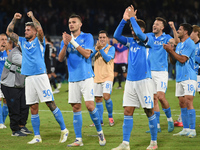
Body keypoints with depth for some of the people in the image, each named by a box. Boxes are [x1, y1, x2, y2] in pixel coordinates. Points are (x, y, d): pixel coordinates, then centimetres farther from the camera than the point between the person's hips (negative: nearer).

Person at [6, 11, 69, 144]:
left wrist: (32, 16, -7)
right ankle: (37, 137, 9)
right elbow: (9, 32, 21)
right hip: (28, 78, 5)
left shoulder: (39, 41, 2)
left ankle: (64, 130, -3)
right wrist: (14, 19, 11)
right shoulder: (22, 42, 17)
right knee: (33, 108, 5)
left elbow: (40, 30, -18)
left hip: (40, 76, -5)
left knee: (51, 104, -9)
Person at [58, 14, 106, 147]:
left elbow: (87, 54, -13)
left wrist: (73, 42, -17)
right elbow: (60, 59, 3)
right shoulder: (66, 39, 12)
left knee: (90, 105, -14)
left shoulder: (87, 37, 0)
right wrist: (65, 44, -13)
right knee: (76, 108, 3)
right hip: (73, 79, 4)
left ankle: (100, 132, 5)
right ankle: (78, 139, 6)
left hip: (86, 77, -4)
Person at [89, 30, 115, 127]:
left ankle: (110, 117, -1)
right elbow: (89, 56, 0)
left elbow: (108, 58, -14)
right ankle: (100, 121, 12)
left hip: (107, 76, -5)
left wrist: (100, 49, -19)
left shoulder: (111, 48, 1)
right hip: (97, 78, 5)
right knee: (98, 99, 5)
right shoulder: (96, 48, 14)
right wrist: (96, 49, -14)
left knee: (106, 97, -19)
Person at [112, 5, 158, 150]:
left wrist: (132, 18, -13)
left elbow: (140, 34, -22)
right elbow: (116, 36, 4)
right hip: (130, 81, 5)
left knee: (149, 111, 1)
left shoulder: (149, 40, -3)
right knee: (128, 112, 0)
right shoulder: (131, 41, 13)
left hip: (144, 81, -5)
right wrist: (124, 20, -4)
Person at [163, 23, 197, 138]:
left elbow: (182, 59, -17)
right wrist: (169, 51, 5)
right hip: (180, 78, 9)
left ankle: (192, 130, -11)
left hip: (189, 78, -9)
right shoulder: (179, 44, 19)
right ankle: (186, 129, 10)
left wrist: (171, 50, -11)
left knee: (188, 102, -13)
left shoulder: (189, 43, -9)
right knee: (182, 104, 6)